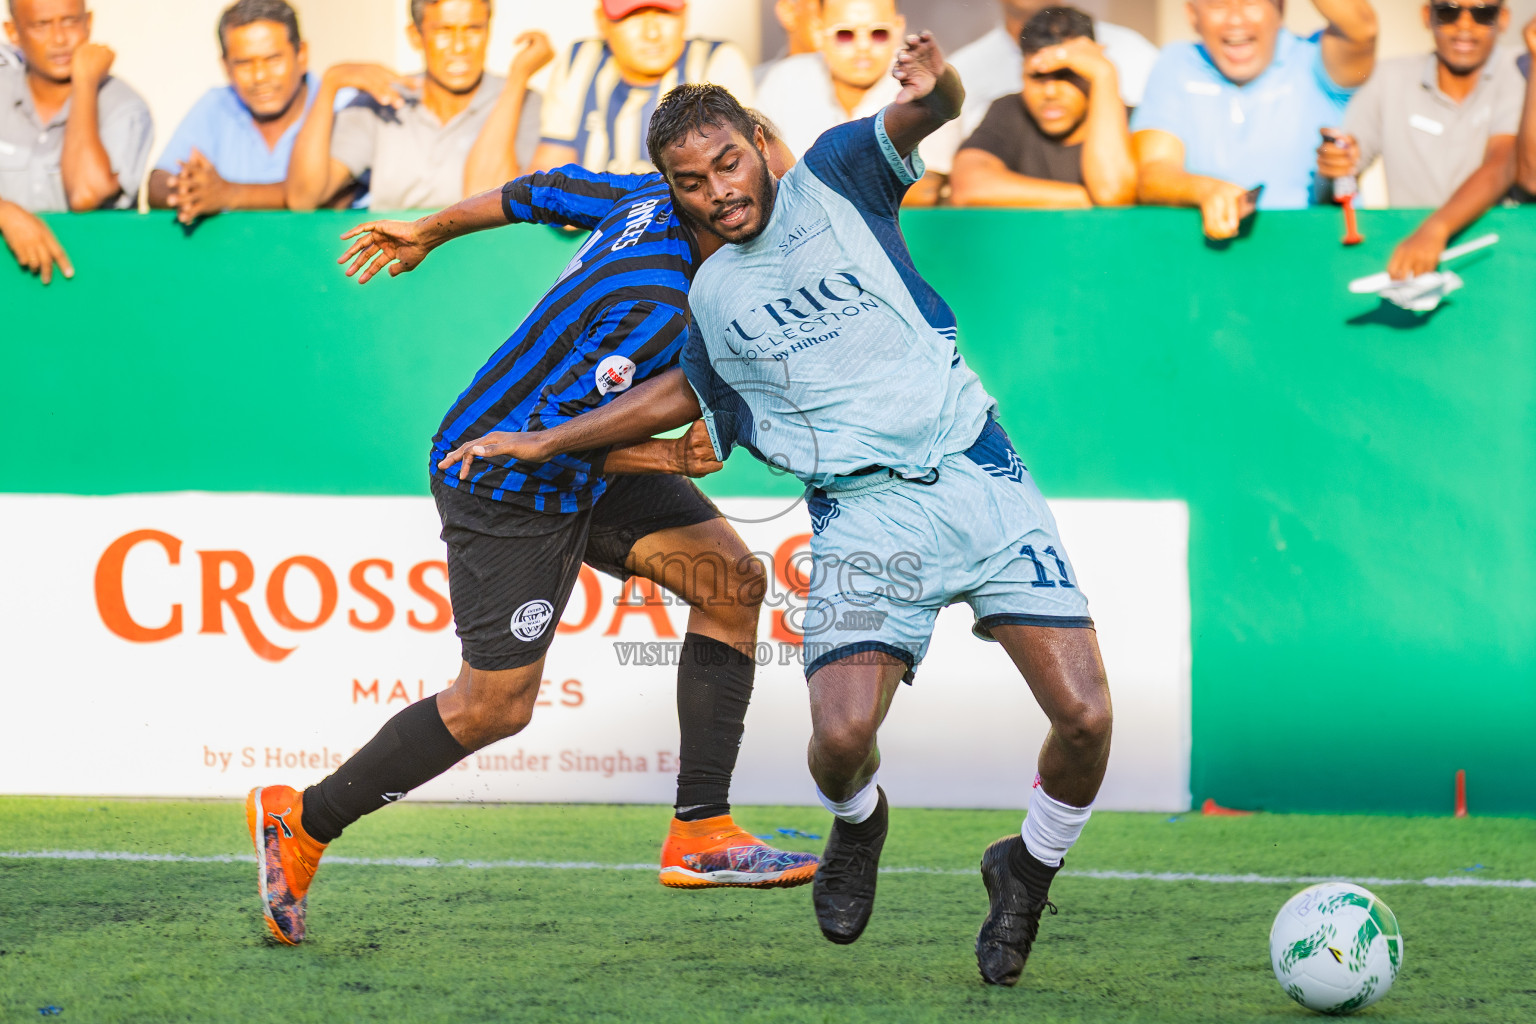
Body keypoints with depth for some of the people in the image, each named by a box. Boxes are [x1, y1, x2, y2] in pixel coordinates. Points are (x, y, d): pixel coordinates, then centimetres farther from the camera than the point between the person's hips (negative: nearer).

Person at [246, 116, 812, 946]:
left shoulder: (656, 196, -7)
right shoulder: (658, 311, -34)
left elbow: (548, 191, 8)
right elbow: (549, 427, -30)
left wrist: (430, 231, 22)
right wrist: (660, 458, -24)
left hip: (581, 466, 10)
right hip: (508, 491, -10)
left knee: (733, 579, -1)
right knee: (495, 702, -3)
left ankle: (701, 832, 1)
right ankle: (301, 821, 16)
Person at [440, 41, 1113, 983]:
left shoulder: (833, 180, 6)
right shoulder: (711, 299, 15)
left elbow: (924, 116, -10)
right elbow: (684, 392, 35)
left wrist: (936, 86, -35)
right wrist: (544, 443, 33)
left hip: (980, 478, -2)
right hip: (867, 511, 2)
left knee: (1085, 718, -15)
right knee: (842, 736, -21)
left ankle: (1029, 869, 16)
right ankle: (859, 825, 18)